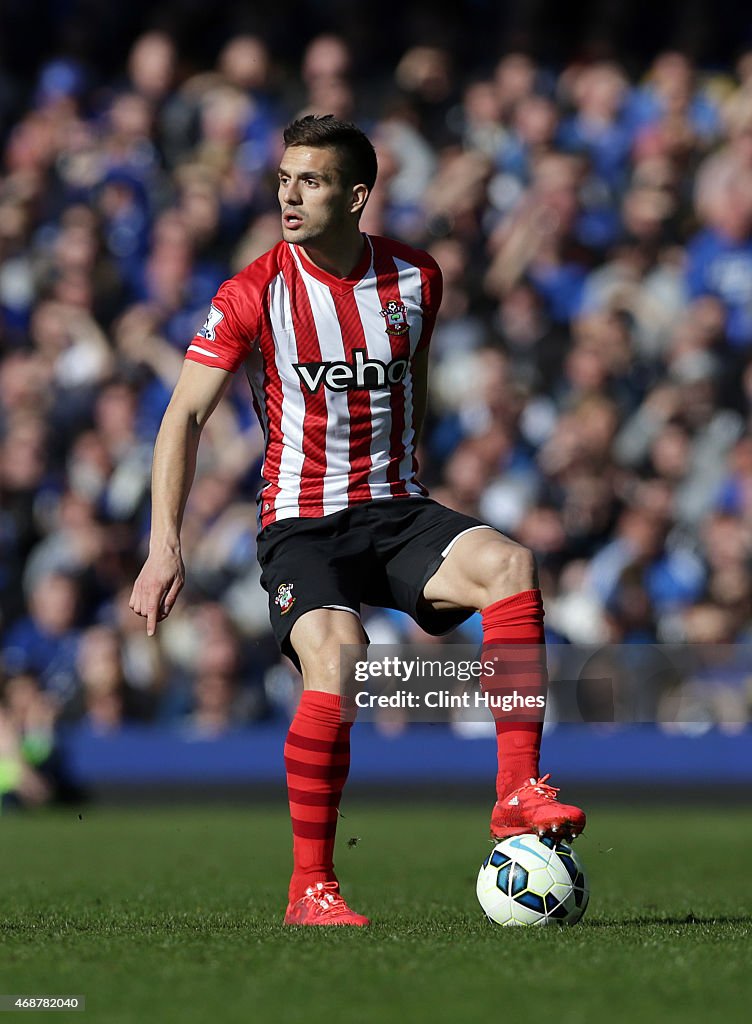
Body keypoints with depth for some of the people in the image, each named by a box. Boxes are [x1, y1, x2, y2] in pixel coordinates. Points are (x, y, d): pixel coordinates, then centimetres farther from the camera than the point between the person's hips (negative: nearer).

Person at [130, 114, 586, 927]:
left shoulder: (415, 280, 3)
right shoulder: (254, 293, -8)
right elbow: (185, 414, -8)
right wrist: (164, 547, -17)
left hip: (395, 510, 3)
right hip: (300, 523, -3)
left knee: (508, 563, -25)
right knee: (335, 658, -29)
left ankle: (516, 793, -25)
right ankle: (310, 886, -16)